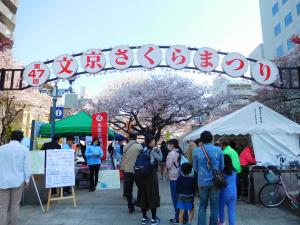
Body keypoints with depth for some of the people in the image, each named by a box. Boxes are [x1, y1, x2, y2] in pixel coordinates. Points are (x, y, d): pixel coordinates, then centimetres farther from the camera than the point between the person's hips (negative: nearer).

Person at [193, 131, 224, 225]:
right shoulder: (218, 150, -8)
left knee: (202, 205, 15)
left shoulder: (196, 151, -6)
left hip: (202, 182, 1)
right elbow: (222, 167, 1)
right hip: (215, 181, 0)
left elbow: (195, 168, 2)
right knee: (214, 206, 13)